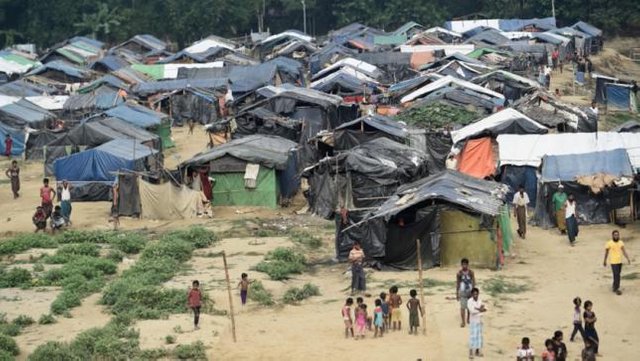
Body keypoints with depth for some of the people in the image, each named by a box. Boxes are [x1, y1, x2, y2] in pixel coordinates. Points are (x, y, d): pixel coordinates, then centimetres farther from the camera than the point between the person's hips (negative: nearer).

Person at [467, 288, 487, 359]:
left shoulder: (480, 301, 2)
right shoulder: (469, 301, -13)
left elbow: (484, 309, -4)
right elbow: (472, 311, -22)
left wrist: (476, 308, -21)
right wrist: (480, 310, -15)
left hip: (479, 321, 5)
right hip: (473, 321, -5)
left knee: (479, 336, 10)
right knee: (472, 337, -6)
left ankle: (477, 351, 21)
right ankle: (471, 353, -1)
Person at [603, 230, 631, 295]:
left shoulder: (621, 242, 1)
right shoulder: (609, 243, -12)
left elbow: (624, 251, -2)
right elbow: (606, 252, -2)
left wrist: (628, 259, -15)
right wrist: (604, 261, 5)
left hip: (620, 261, 5)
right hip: (613, 262, -5)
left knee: (617, 275, 15)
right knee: (616, 275, -10)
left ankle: (614, 287, 32)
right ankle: (616, 289, -2)